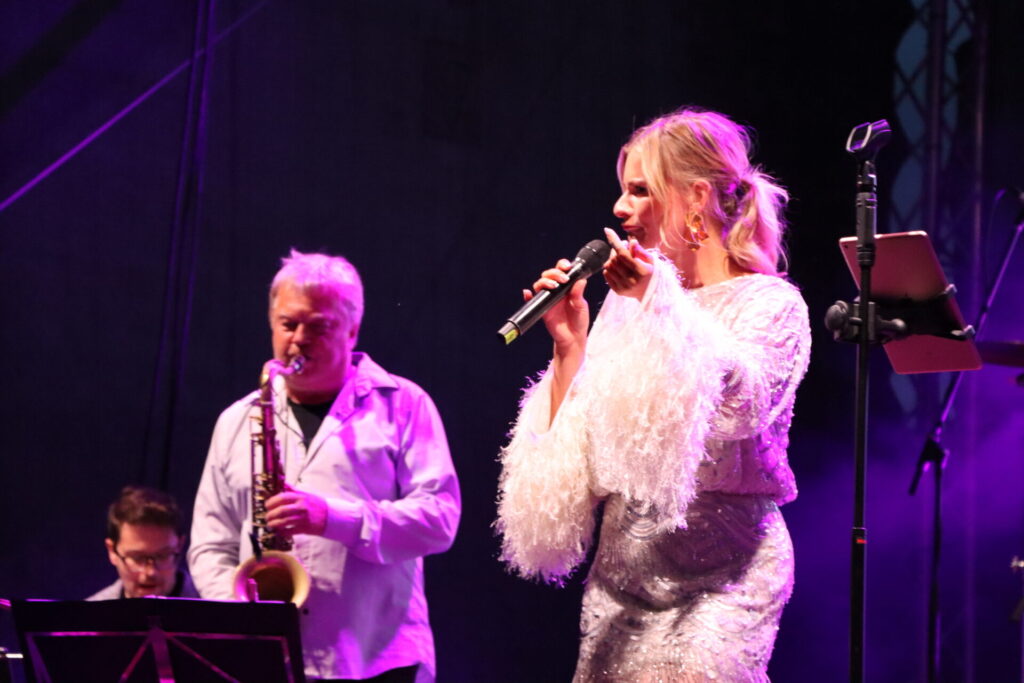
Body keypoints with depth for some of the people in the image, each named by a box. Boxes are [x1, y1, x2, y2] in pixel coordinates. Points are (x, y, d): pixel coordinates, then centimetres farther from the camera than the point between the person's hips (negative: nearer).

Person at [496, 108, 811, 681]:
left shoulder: (771, 303, 1)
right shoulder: (627, 307, 14)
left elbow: (742, 404, -20)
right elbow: (570, 452, 11)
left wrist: (660, 304, -17)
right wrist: (569, 345, 2)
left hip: (719, 575, -5)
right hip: (619, 574, 5)